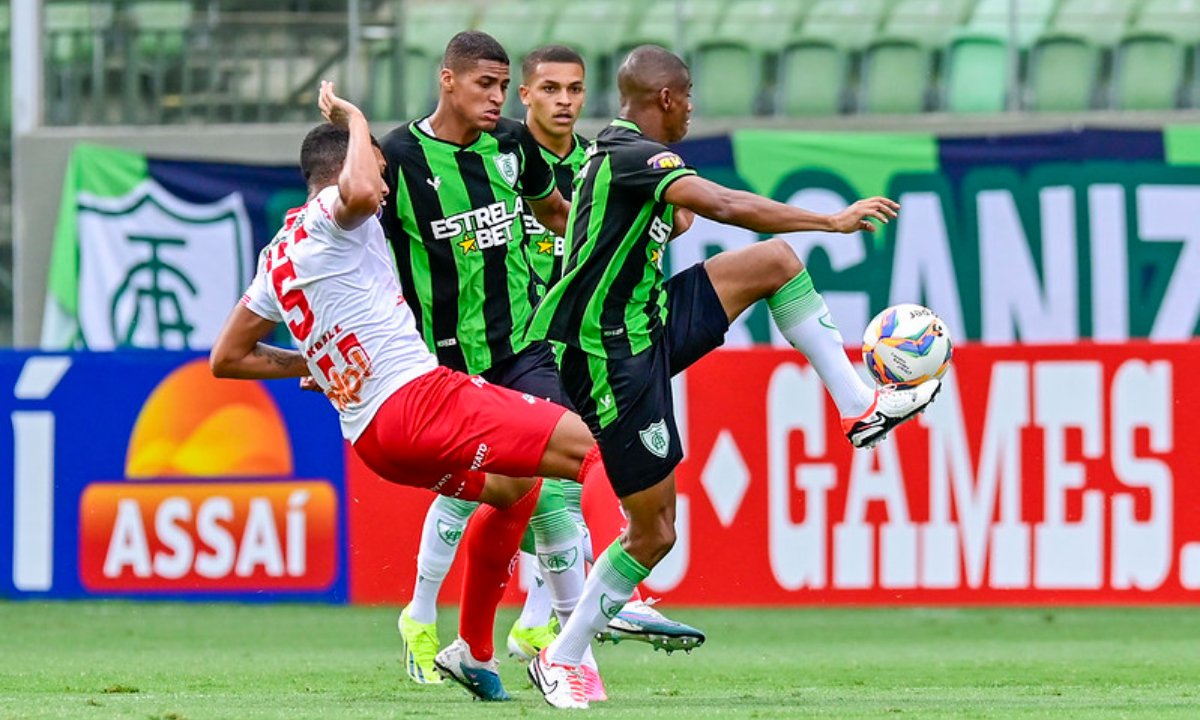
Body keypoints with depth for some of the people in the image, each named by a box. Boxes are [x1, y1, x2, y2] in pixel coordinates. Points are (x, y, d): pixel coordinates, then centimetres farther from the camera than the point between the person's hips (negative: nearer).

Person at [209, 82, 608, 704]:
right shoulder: (330, 214, -3)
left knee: (513, 488, 32)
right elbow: (360, 190, -30)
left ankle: (473, 652, 35)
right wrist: (355, 121, -11)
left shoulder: (277, 257, 21)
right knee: (590, 447, -14)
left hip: (370, 434, 9)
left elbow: (227, 358, 25)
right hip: (417, 393, -9)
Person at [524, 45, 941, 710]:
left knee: (774, 260, 5)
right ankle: (560, 658, 8)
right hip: (615, 359, -10)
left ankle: (859, 406, 7)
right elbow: (721, 204, -32)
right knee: (654, 531, -4)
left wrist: (668, 220, 34)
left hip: (648, 326, 10)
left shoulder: (614, 153, 12)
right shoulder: (635, 155, -20)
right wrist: (833, 221, -28)